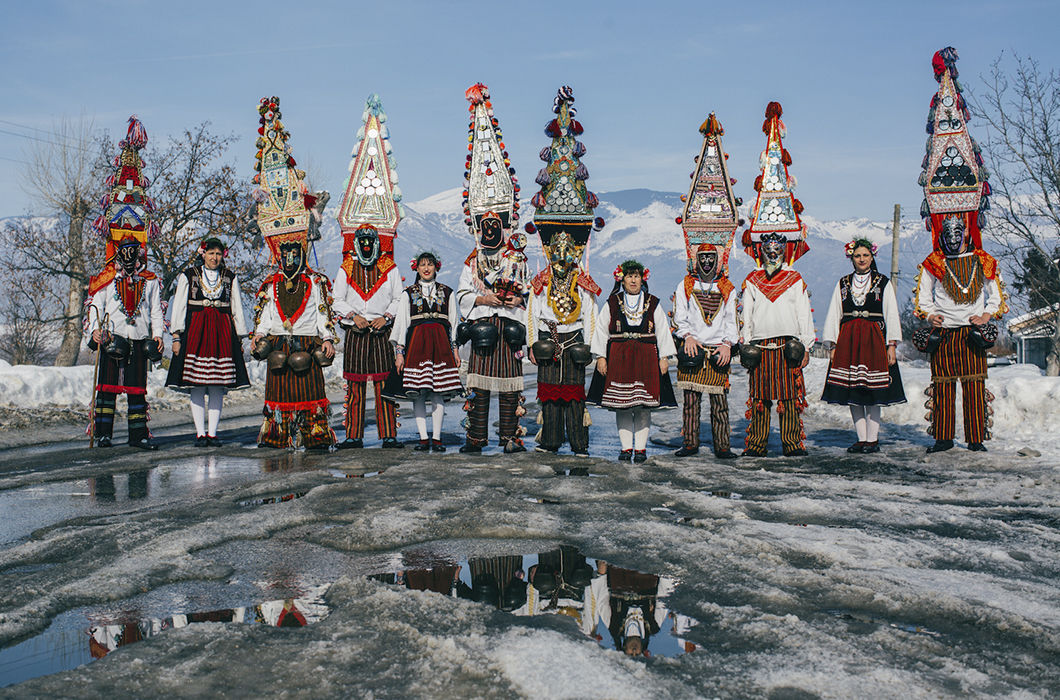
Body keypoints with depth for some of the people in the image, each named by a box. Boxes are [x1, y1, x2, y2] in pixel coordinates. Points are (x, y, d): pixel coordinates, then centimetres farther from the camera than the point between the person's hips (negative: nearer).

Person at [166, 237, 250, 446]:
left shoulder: (230, 278, 12)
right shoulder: (188, 276, 7)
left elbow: (237, 310, 13)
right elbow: (178, 307, 6)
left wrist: (239, 338, 9)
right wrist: (176, 336, -2)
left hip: (222, 333, 1)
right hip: (195, 332, -1)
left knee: (217, 388, -1)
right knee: (197, 388, -4)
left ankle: (212, 433, 4)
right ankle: (200, 433, 2)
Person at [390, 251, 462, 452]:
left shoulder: (447, 293, 12)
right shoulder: (408, 293, 10)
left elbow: (454, 323, 14)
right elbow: (401, 323, 8)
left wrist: (455, 350, 9)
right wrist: (399, 352, 1)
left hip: (440, 344, 0)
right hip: (417, 343, 0)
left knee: (438, 393, -4)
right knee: (418, 393, -4)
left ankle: (436, 438, 2)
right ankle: (423, 438, 2)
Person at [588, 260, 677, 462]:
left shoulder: (653, 304, 10)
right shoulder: (612, 304, 8)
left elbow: (663, 331, 10)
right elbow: (601, 331, 7)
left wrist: (664, 357, 2)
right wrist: (600, 357, -1)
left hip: (646, 359, 0)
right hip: (618, 359, 0)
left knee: (643, 406, -1)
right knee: (621, 405, 0)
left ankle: (640, 448, 7)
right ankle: (626, 447, 8)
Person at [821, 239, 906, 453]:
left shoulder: (883, 283, 6)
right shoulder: (843, 284, 12)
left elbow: (891, 315, 3)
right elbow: (833, 315, 11)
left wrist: (892, 345, -4)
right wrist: (832, 345, 4)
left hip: (873, 339, -3)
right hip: (848, 340, 3)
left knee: (872, 393, -4)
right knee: (851, 392, 2)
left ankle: (872, 439, 4)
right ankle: (861, 439, 9)